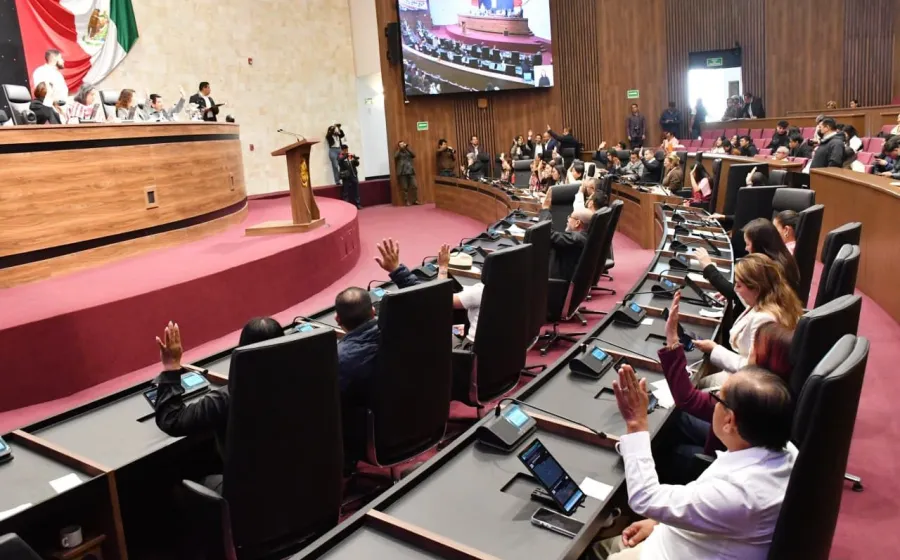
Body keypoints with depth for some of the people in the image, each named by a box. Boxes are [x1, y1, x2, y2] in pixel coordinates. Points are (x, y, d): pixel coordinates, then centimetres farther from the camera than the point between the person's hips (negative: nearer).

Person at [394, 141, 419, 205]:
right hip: (402, 172, -2)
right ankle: (407, 201, 3)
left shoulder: (408, 152, 17)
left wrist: (407, 148, -4)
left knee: (414, 186, -4)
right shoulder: (398, 153, 11)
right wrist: (399, 149, -10)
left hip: (410, 171, 2)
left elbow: (414, 155, -1)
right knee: (405, 188, -3)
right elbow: (395, 157, -10)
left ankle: (415, 200, 6)